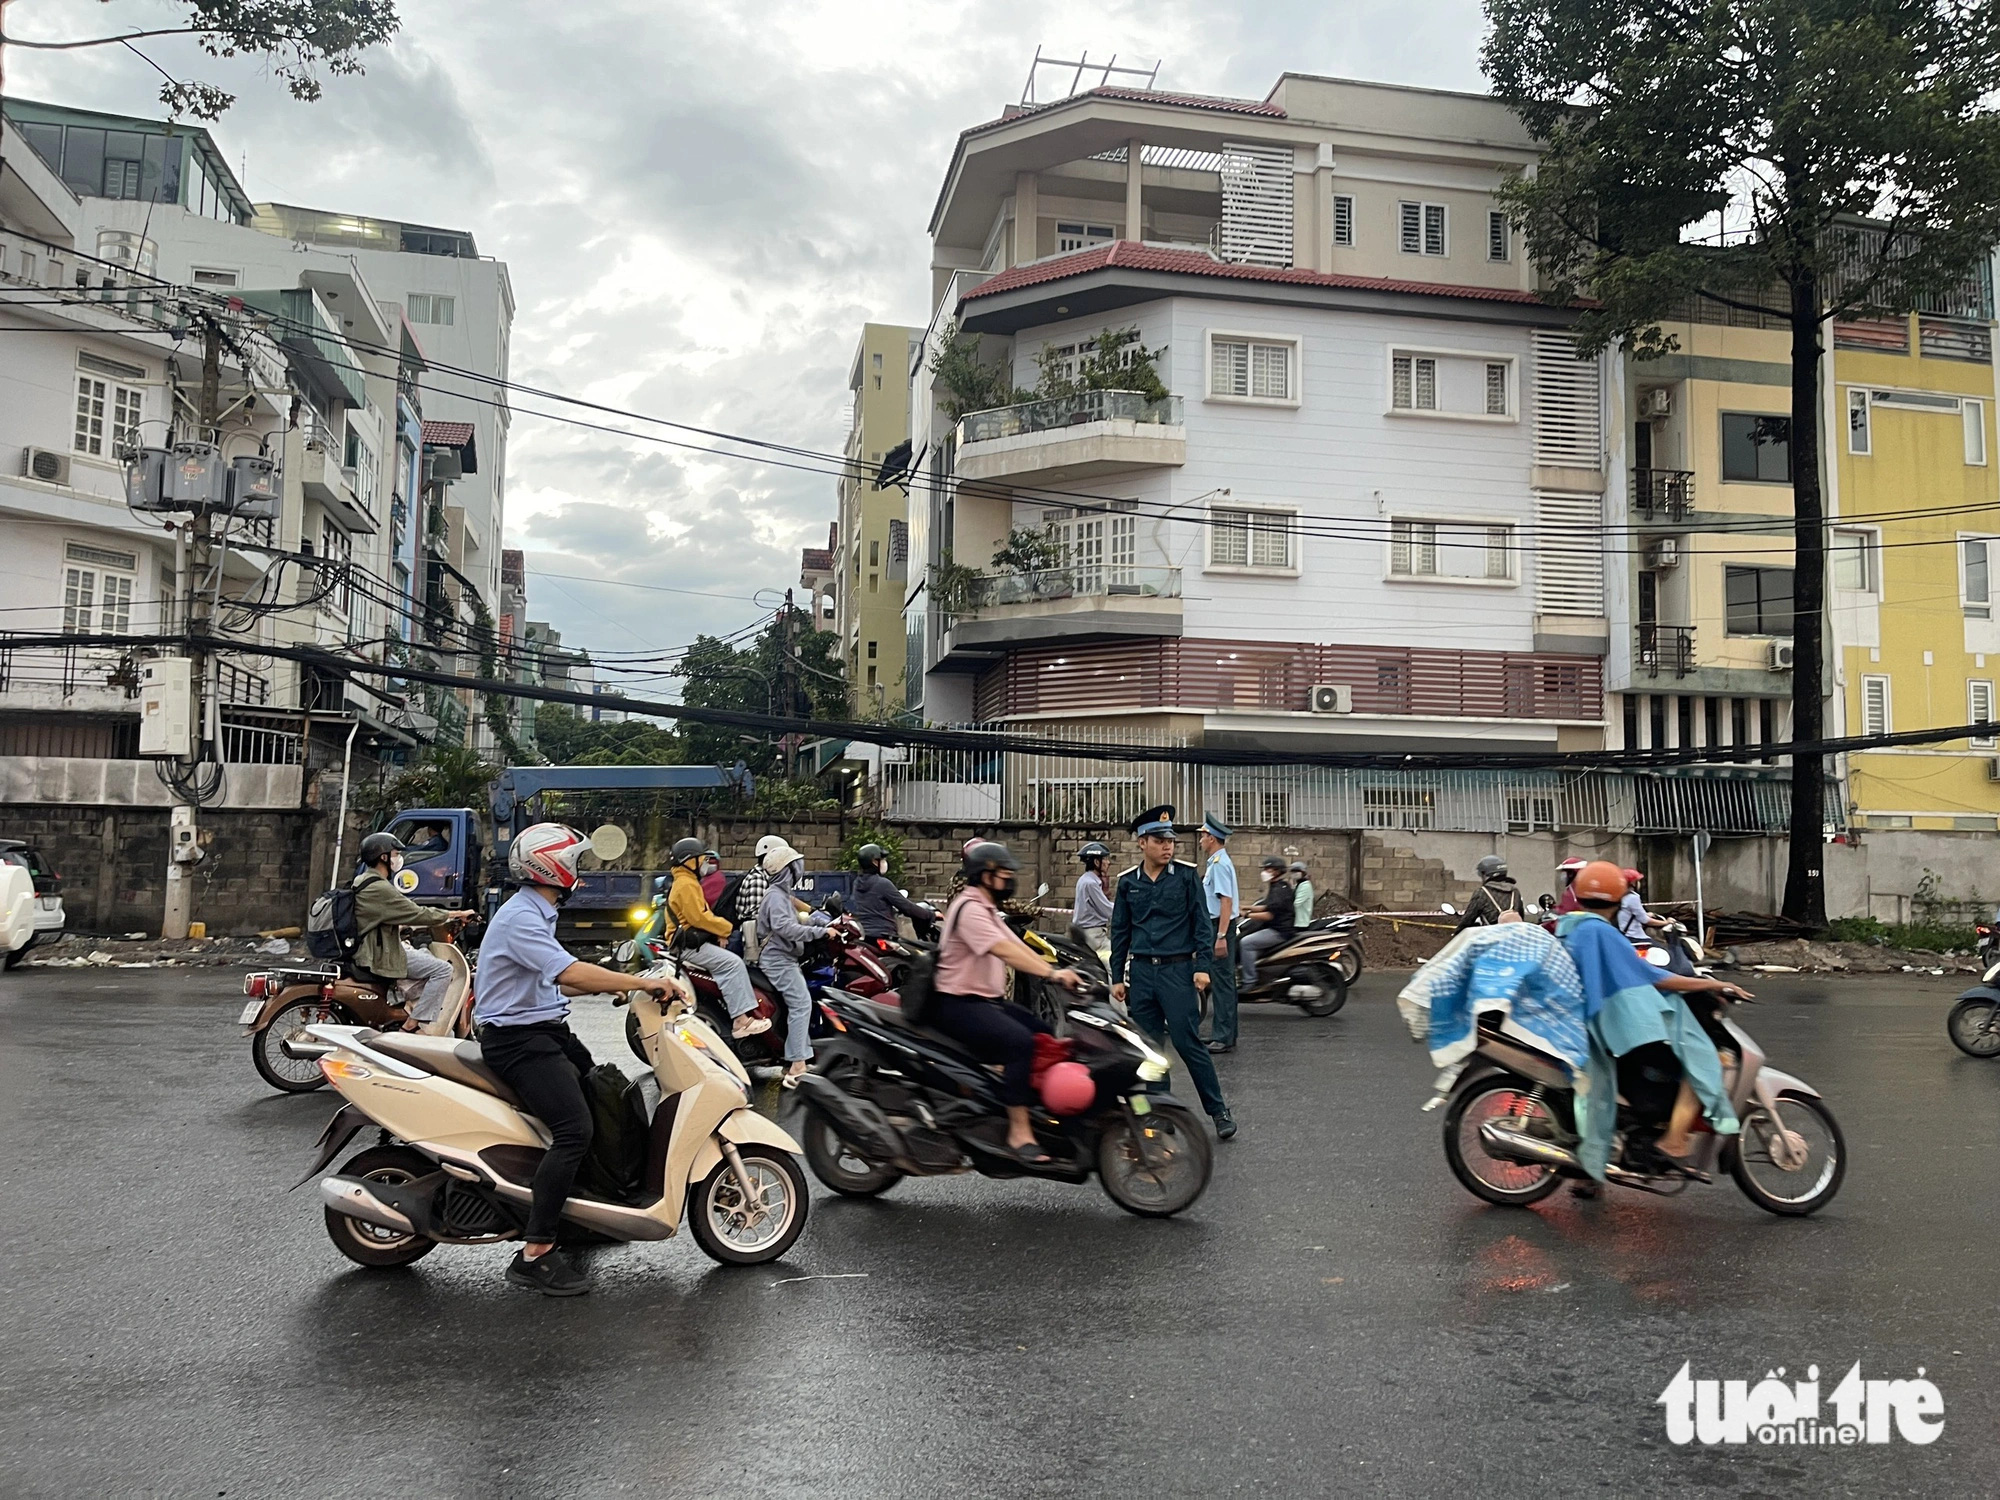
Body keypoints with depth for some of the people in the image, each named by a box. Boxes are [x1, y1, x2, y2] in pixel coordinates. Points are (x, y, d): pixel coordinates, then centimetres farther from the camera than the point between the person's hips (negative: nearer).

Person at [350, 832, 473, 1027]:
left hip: (369, 950, 11)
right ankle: (413, 1025, -15)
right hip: (381, 957, -11)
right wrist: (455, 914, -11)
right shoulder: (379, 889, -21)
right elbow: (417, 914, -21)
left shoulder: (364, 881, 12)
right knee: (442, 970, -14)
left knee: (428, 953, 24)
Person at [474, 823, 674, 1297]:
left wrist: (614, 985, 10)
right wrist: (641, 982, -25)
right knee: (575, 1129, -23)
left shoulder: (536, 913, 16)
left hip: (546, 1029, 11)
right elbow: (569, 973, -29)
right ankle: (535, 1254, -20)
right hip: (518, 1039, -11)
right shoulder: (520, 918, -18)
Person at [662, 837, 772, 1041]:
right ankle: (740, 1019, -30)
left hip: (693, 941, 11)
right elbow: (697, 917, -22)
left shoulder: (687, 883, 22)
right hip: (689, 944, -11)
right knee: (732, 963, -24)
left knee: (735, 963, 10)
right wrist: (724, 927, -10)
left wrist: (718, 932, 6)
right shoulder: (686, 885, -13)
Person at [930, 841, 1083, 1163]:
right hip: (959, 1004, -11)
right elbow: (1005, 951, -29)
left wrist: (1059, 973, -2)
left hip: (987, 1000, 11)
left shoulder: (988, 910, 19)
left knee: (1048, 1034, 3)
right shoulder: (969, 909, -16)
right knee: (1019, 1040, -30)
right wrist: (1052, 973, -36)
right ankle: (1019, 1134, -27)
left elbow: (1019, 947, 10)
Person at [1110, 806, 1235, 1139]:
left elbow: (1202, 923, -1)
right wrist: (1117, 977, 9)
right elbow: (1120, 932, 12)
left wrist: (1203, 966, -10)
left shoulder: (1186, 875, 0)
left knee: (1187, 1042, -6)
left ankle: (1219, 1111, 4)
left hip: (1177, 969, -3)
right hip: (1141, 971, 3)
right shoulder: (1128, 882, 8)